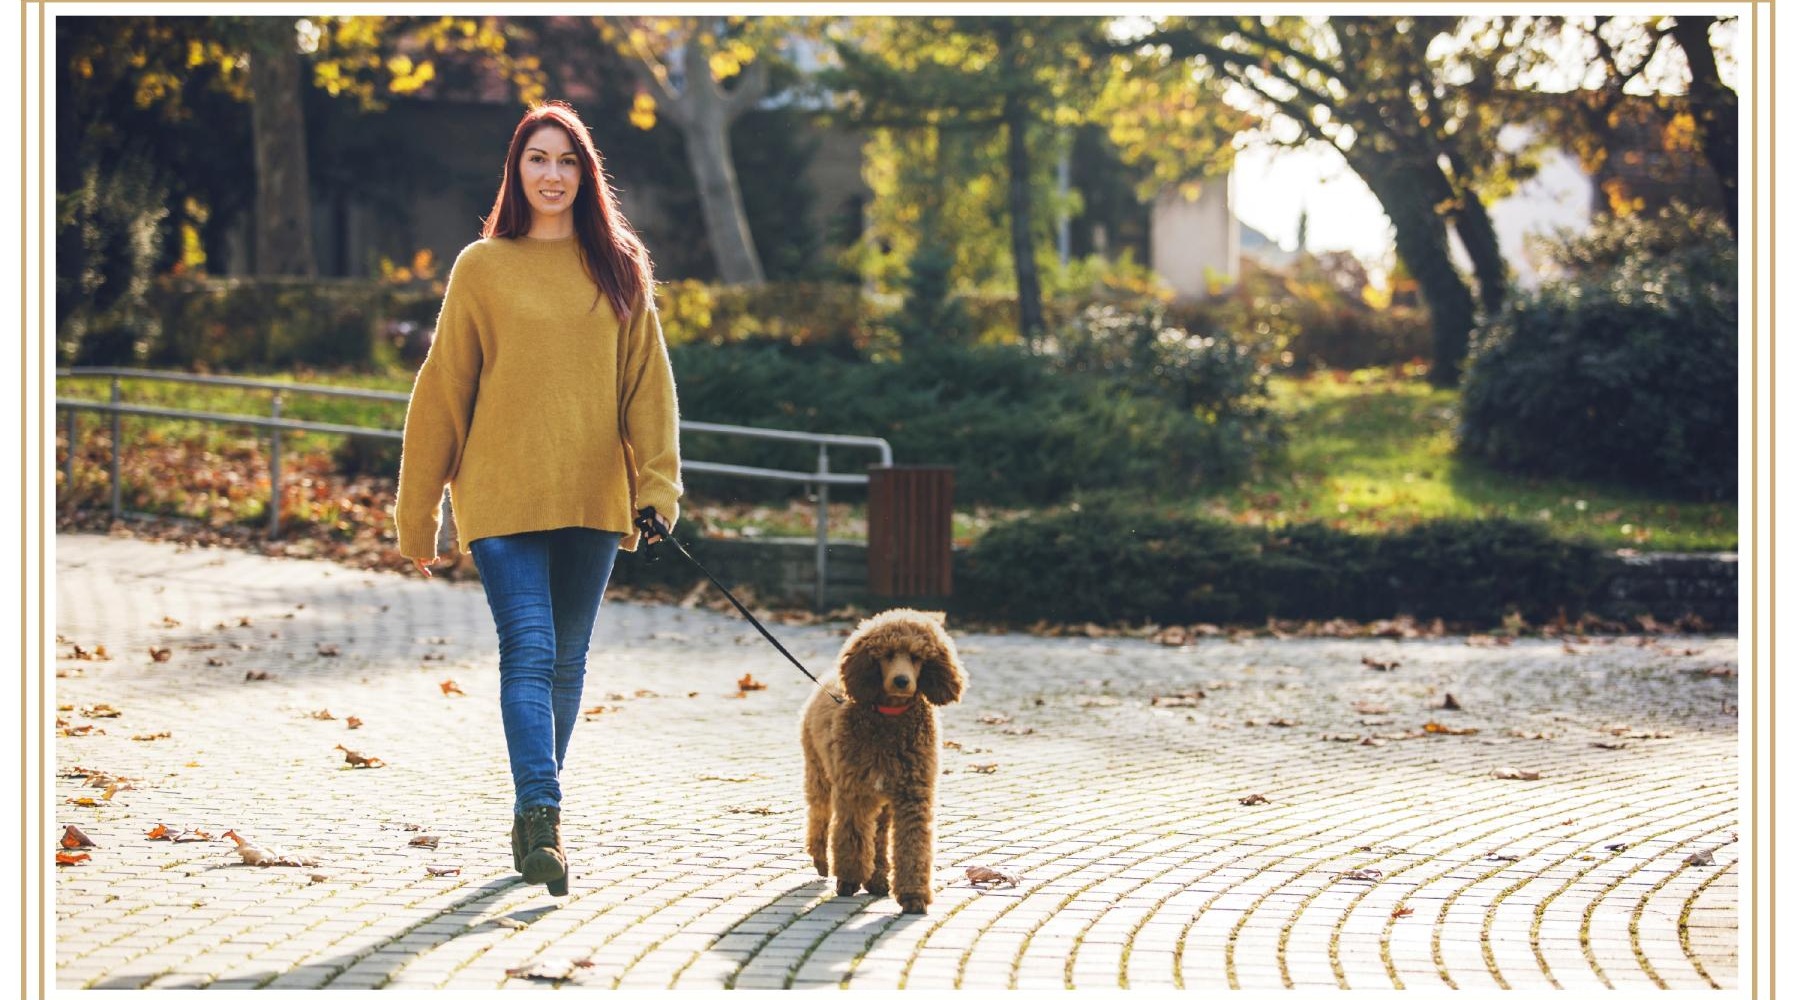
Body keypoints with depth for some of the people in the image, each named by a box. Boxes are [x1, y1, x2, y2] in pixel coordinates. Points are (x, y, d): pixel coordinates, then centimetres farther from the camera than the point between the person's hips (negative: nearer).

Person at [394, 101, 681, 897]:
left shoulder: (616, 269, 8)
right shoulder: (482, 268, 2)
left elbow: (647, 382, 7)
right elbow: (442, 391, 4)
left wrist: (657, 483, -6)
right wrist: (418, 516, 4)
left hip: (592, 499, 3)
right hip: (502, 497, -3)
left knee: (567, 662, 9)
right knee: (530, 652, -15)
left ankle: (535, 817, 22)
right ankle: (542, 818, -22)